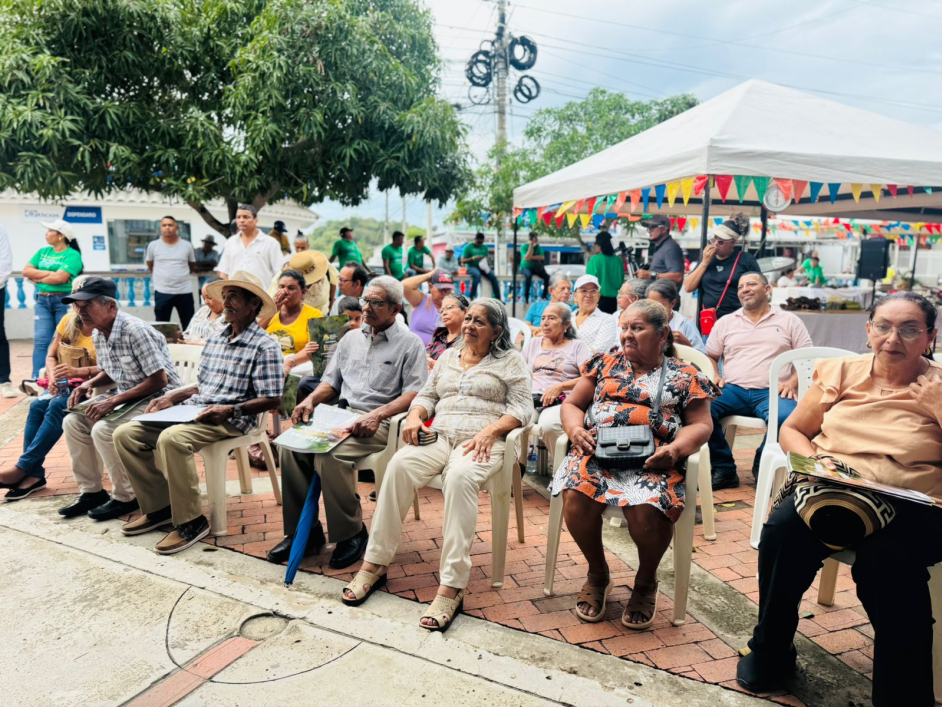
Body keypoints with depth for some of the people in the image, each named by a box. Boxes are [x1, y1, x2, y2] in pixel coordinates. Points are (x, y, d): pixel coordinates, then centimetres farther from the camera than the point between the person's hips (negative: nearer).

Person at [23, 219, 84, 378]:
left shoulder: (73, 255, -6)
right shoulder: (43, 252, 14)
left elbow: (60, 278, -17)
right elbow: (26, 271, 7)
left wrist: (38, 278, -1)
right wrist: (49, 273, -6)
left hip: (64, 301, -5)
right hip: (43, 300, 6)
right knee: (40, 340, -2)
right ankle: (36, 379, -2)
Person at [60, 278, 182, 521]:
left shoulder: (135, 331, -23)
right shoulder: (98, 335, 4)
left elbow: (159, 380, -25)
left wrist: (114, 401, -25)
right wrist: (89, 383, 0)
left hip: (158, 398, -9)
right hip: (127, 396, 9)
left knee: (103, 430, -25)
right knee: (72, 422, 0)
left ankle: (125, 498, -6)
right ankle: (91, 491, 12)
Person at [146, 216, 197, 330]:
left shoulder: (187, 245, 3)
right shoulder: (153, 245, 2)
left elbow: (193, 267, 16)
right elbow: (150, 266, 15)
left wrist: (181, 276, 11)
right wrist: (162, 276, 13)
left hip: (184, 291, 1)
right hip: (162, 292, 0)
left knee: (189, 325, 7)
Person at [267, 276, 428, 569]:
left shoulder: (410, 343, 3)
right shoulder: (351, 338, 23)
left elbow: (415, 393, -8)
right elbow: (331, 380, 23)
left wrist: (378, 414, -21)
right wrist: (311, 400, 2)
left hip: (379, 423, -6)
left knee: (331, 455, -32)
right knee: (291, 445, -20)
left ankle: (351, 534, -12)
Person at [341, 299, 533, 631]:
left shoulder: (511, 360, 11)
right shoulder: (448, 356, 26)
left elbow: (522, 408, 1)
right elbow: (426, 396, 24)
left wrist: (490, 431, -16)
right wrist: (414, 416, 1)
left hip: (482, 441, -4)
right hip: (438, 436, 4)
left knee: (459, 477, -38)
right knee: (399, 465, -28)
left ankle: (451, 585, -36)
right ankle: (375, 562, -20)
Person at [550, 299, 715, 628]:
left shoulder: (685, 376, 14)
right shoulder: (604, 363, 20)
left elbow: (701, 424, 10)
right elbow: (571, 404, 19)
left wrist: (676, 449, -10)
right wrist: (576, 430, -3)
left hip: (652, 460, -2)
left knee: (646, 511, -32)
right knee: (575, 497, -29)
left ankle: (646, 582, 5)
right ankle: (598, 574, 3)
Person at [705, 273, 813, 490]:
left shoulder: (789, 321, 15)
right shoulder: (725, 323, 19)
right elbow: (710, 356, 20)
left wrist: (793, 382, -8)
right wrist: (714, 377, -1)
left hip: (771, 392, -1)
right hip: (733, 390, 2)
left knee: (787, 417, -36)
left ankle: (762, 466, -8)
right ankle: (724, 470, -14)